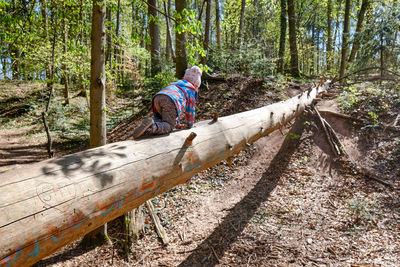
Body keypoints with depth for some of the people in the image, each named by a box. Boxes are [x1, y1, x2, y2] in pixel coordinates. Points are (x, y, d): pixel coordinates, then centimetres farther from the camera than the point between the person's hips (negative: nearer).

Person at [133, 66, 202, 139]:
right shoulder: (192, 89, 21)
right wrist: (189, 125, 34)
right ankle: (152, 127, -34)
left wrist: (177, 123, 50)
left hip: (157, 98, 7)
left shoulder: (175, 84, 42)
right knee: (168, 127, -5)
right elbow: (190, 110, 20)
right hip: (169, 101, -7)